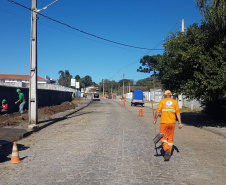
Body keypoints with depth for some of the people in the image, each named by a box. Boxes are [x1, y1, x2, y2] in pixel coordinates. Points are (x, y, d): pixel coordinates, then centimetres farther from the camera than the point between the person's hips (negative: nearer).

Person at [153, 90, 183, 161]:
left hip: (164, 122, -3)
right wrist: (180, 123, 3)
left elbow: (158, 111, -4)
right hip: (172, 123, 3)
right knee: (170, 139, 11)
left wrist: (155, 120, 8)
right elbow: (178, 113, 2)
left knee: (163, 137, 5)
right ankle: (168, 154, 10)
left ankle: (166, 150, -19)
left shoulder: (162, 101, 0)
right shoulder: (175, 102, 6)